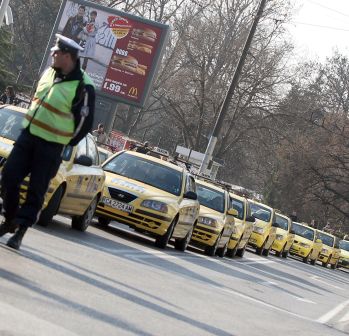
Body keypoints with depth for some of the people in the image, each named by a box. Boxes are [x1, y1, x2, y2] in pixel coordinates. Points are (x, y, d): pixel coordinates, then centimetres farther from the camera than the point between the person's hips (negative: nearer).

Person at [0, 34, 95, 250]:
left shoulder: (83, 87, -16)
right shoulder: (50, 72, 6)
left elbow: (85, 123, -9)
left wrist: (64, 144, -1)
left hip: (51, 146, -7)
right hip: (28, 135, 7)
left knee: (37, 190, -1)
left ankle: (21, 230, 7)